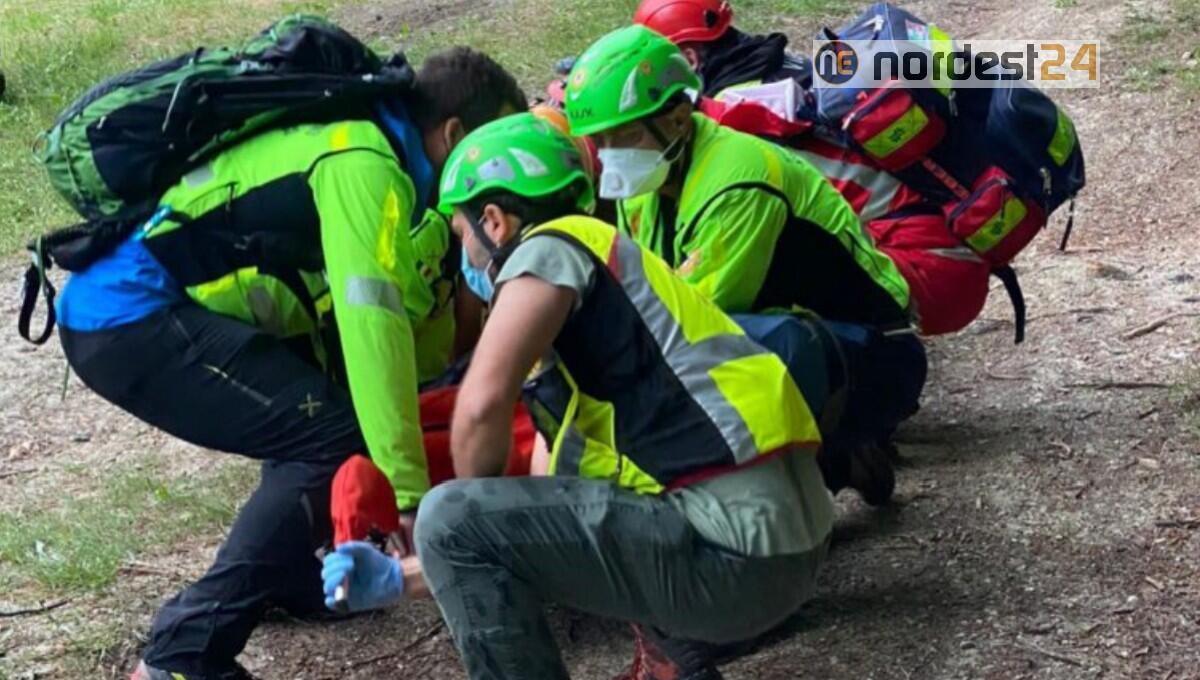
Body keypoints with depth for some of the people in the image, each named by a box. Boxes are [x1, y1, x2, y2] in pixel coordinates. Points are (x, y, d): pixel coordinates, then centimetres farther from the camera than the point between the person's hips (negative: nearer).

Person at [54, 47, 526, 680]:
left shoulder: (372, 149, 15)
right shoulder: (365, 165, -14)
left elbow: (406, 321, 18)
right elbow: (374, 326, -24)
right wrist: (411, 493, -23)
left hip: (145, 304, 10)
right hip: (127, 318, -10)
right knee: (336, 439, -14)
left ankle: (285, 577, 25)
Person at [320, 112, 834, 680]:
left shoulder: (556, 246, -1)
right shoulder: (580, 317, 25)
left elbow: (483, 403, -17)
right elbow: (555, 529, 26)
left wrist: (478, 506, 3)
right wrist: (402, 579, 26)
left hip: (740, 548, -10)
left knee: (452, 521, -9)